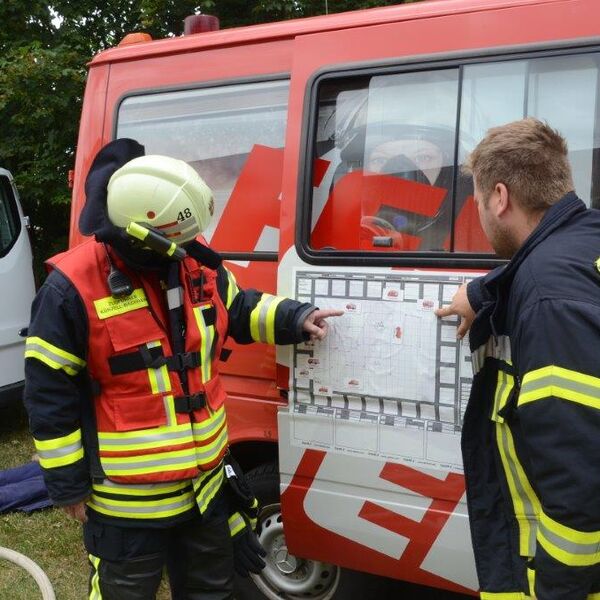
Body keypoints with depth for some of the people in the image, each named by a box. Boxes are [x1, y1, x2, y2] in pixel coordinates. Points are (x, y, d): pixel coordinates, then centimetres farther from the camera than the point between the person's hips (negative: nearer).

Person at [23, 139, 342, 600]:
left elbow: (240, 311, 14)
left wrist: (295, 319, -2)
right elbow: (50, 396, -15)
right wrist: (69, 485, -10)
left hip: (206, 480, 6)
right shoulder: (73, 290, -22)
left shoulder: (196, 262, -5)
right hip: (127, 497, -5)